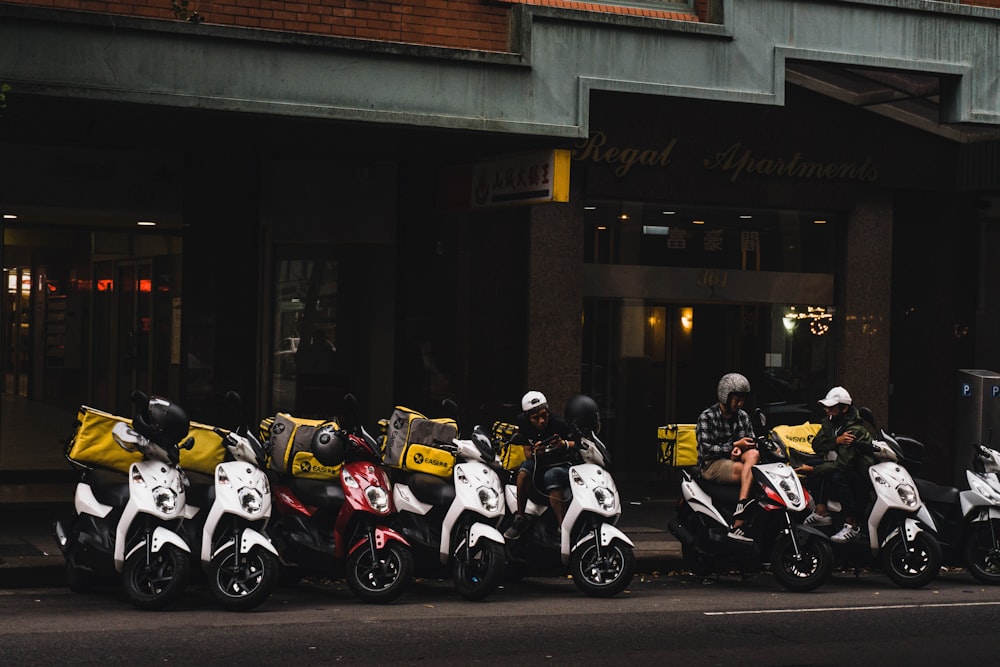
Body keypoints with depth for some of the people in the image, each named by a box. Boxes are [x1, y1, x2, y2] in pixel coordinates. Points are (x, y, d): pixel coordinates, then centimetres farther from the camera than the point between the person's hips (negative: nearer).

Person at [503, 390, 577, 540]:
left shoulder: (559, 423, -13)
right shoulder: (524, 424, -3)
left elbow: (577, 445, -7)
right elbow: (528, 455, 0)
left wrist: (564, 444, -28)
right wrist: (535, 452, -24)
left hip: (562, 466, -3)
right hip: (539, 466, 3)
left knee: (551, 476, -37)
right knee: (526, 468, -30)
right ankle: (520, 518, -23)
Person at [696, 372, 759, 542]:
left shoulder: (743, 417, 14)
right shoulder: (707, 417, -4)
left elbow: (751, 443, 14)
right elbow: (705, 449, -12)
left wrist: (739, 450, -10)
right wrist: (734, 445, -17)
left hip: (735, 461, 5)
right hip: (711, 465, -5)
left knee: (753, 454, -31)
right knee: (751, 471, -31)